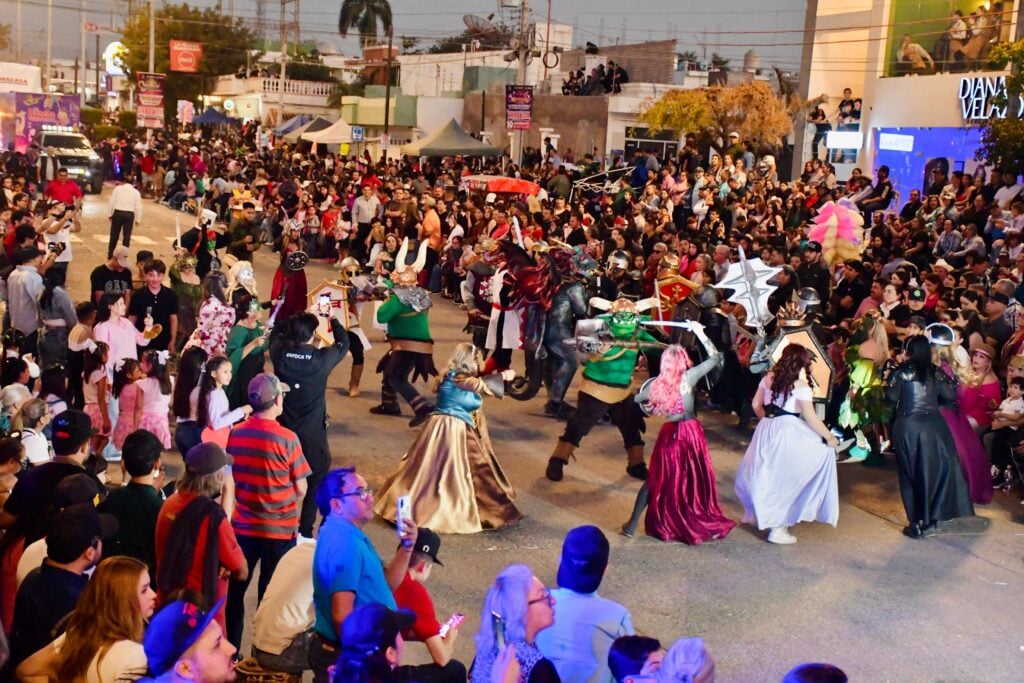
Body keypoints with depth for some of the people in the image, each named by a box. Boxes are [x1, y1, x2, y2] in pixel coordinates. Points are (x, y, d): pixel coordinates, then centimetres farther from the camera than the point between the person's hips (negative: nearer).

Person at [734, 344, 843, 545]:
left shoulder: (769, 378, 6)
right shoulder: (800, 385, -12)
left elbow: (756, 405, 13)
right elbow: (810, 417, -17)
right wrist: (829, 437, -8)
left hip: (767, 429, 6)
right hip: (788, 432, -6)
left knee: (768, 475, 21)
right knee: (786, 478, 4)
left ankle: (765, 516, 34)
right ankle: (778, 528, 5)